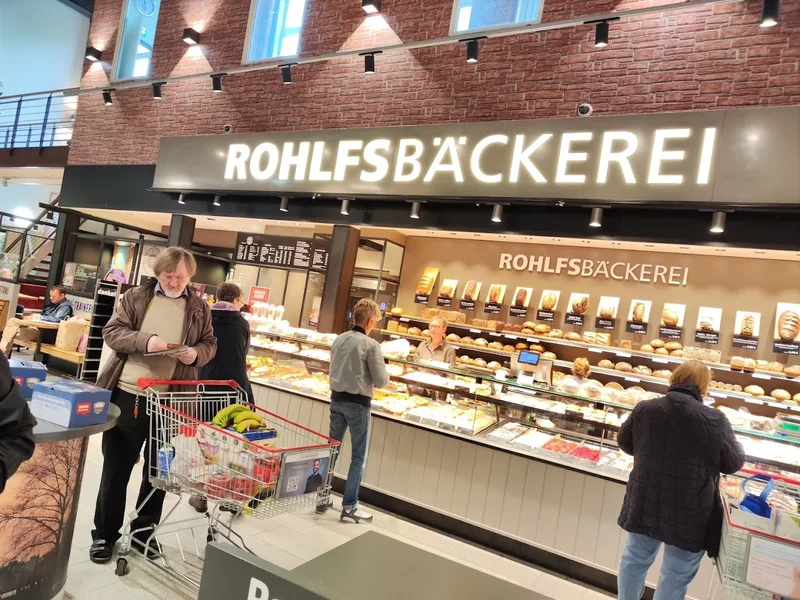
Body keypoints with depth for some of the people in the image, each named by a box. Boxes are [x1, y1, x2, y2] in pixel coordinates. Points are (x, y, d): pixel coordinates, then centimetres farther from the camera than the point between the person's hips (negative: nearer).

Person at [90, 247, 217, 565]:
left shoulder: (199, 308, 6)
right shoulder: (135, 297, 3)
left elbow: (210, 344, 10)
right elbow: (111, 332, -3)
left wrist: (197, 354, -13)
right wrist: (145, 340, -20)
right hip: (126, 395, -1)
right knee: (116, 469, 11)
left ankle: (144, 531, 30)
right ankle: (104, 534, 27)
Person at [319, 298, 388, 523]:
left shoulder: (339, 339, 3)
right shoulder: (371, 344, -16)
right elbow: (381, 381, -14)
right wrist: (386, 375, 7)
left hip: (337, 399, 6)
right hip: (358, 403, -6)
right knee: (359, 456, 6)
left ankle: (322, 497, 24)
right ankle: (349, 507, 10)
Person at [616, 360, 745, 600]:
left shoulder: (644, 409, -8)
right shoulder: (714, 419, -17)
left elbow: (625, 444, 7)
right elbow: (734, 462, -4)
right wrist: (737, 446, 17)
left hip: (644, 504, 3)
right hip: (689, 512, -3)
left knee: (635, 559, 22)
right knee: (676, 575, 14)